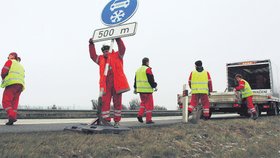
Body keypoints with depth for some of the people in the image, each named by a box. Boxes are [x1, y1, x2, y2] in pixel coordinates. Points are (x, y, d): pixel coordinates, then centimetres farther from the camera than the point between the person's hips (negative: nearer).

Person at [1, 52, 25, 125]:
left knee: (6, 102, -9)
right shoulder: (20, 66, 31)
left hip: (12, 83, -7)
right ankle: (12, 119, -9)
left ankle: (11, 117, -26)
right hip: (20, 85, 7)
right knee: (14, 103, 3)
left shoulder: (10, 62, 10)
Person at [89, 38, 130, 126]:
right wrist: (91, 45, 12)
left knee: (117, 102, 4)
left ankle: (117, 121, 15)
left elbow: (122, 49, -6)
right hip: (106, 85, 3)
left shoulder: (117, 56, 8)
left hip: (116, 84, -3)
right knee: (105, 102, -4)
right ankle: (106, 121, 2)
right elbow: (93, 56, 17)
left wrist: (118, 39, -14)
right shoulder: (101, 59, 20)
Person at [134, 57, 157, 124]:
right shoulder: (147, 69, -9)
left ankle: (140, 115, 5)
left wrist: (135, 88, 25)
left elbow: (135, 80, 19)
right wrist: (154, 86, -4)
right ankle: (148, 120, 1)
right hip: (147, 90, -8)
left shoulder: (138, 70, 15)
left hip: (140, 89, 8)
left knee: (143, 103, 22)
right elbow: (151, 80, -14)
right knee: (149, 104, 0)